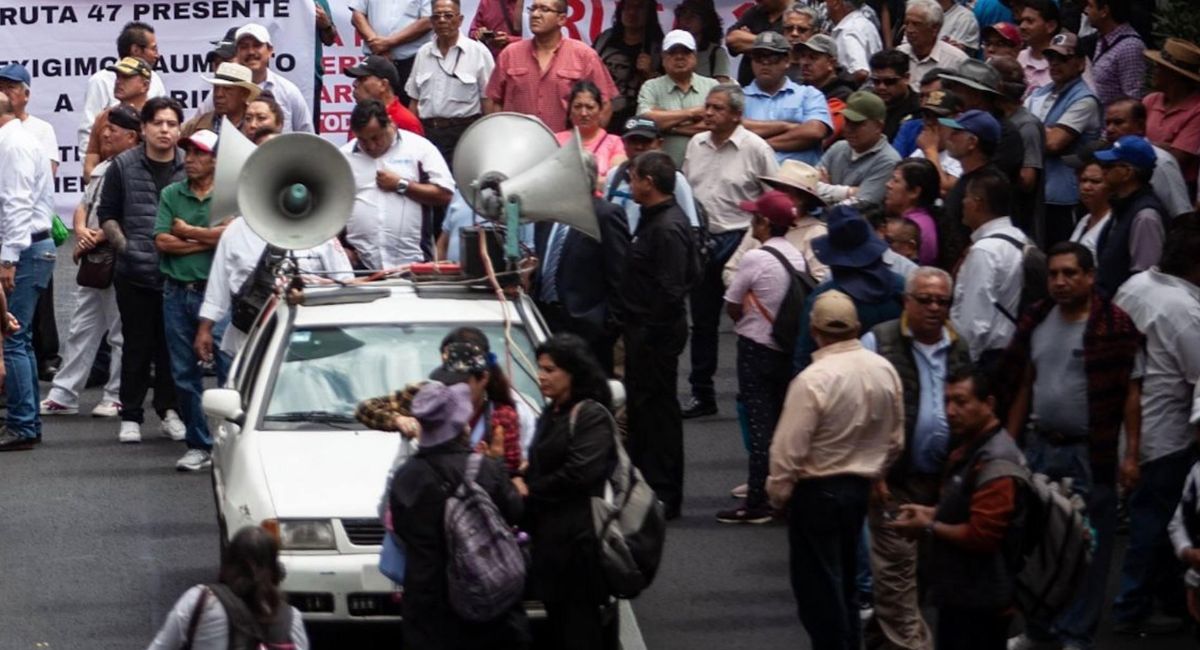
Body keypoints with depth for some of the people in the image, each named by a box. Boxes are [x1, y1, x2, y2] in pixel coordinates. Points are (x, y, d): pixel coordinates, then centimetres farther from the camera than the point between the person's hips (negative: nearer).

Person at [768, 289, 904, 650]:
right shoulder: (884, 370, -4)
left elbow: (789, 449, -20)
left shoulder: (812, 380, -24)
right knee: (845, 577, 21)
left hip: (817, 490, -7)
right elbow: (895, 440, 6)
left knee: (817, 584, 4)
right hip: (861, 486, 7)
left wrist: (778, 493, -5)